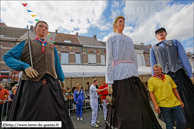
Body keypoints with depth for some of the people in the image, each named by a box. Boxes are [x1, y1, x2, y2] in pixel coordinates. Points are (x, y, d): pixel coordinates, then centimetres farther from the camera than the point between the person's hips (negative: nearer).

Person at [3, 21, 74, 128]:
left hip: (52, 85, 3)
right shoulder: (27, 43, 11)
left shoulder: (52, 47, 18)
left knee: (55, 115, 8)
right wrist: (24, 66, -10)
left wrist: (62, 78, 19)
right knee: (28, 116, 7)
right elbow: (7, 56, 7)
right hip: (31, 84, -2)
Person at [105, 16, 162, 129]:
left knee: (139, 105, 8)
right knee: (124, 108, -1)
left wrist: (136, 74, 11)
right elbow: (109, 59, -3)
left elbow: (134, 58, 21)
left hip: (132, 73, 6)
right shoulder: (111, 38, 9)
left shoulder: (129, 39, 26)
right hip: (120, 73, -5)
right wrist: (109, 82, -12)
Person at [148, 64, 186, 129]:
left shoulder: (168, 77, 9)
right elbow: (151, 93, -10)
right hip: (163, 105, -4)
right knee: (169, 123, 5)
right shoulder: (151, 80, -6)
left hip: (175, 103, 5)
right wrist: (155, 105, -16)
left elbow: (174, 89, 16)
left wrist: (180, 100, 15)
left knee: (182, 121, 11)